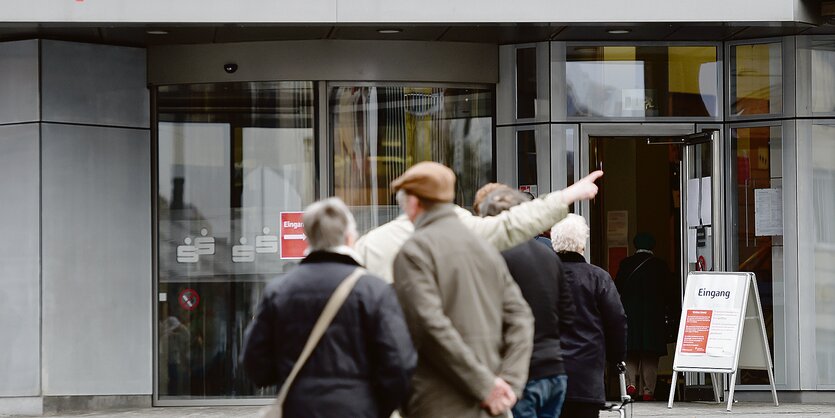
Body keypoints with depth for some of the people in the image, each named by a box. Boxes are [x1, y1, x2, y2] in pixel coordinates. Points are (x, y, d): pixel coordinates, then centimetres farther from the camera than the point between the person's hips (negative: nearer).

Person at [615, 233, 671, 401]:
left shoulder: (626, 263, -1)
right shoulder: (660, 265, -1)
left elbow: (618, 288, 2)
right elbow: (668, 290, 3)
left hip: (629, 313, 0)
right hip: (653, 314, 0)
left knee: (630, 351, 8)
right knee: (650, 355, 5)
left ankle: (631, 383, -10)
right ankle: (647, 391, 2)